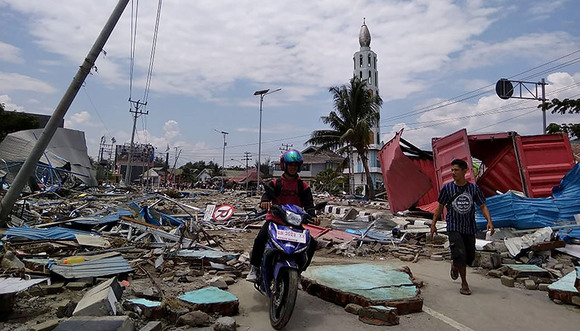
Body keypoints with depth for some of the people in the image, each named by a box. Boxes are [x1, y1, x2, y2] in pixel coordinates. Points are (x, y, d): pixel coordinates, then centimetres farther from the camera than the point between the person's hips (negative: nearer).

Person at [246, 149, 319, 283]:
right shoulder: (275, 183, 5)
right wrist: (265, 201, -37)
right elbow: (267, 193, -12)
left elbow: (308, 203, -2)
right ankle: (254, 268, -2)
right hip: (274, 219, -2)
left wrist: (312, 216, -22)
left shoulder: (303, 186, 8)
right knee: (260, 239, -26)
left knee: (312, 243, -10)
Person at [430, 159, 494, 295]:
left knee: (470, 257, 11)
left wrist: (489, 221, -13)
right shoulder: (447, 188, -3)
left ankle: (454, 266, 43)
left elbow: (483, 206, 4)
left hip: (469, 228, 3)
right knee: (460, 254, -14)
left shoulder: (473, 188, 0)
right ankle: (464, 284, 3)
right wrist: (433, 224, 5)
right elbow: (440, 207, 5)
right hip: (454, 228, -2)